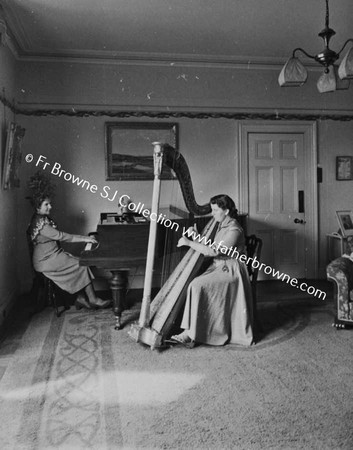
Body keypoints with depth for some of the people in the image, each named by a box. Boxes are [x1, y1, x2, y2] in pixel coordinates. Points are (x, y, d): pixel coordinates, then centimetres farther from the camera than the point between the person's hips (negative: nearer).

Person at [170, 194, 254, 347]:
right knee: (191, 284, -10)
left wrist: (189, 243, -18)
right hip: (218, 267, 9)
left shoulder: (234, 230, -16)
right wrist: (196, 236, -3)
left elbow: (214, 251, -23)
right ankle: (189, 331, -11)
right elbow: (209, 248, 12)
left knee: (197, 285, -26)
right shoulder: (222, 226, 13)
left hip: (231, 271, -9)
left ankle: (190, 334, -20)